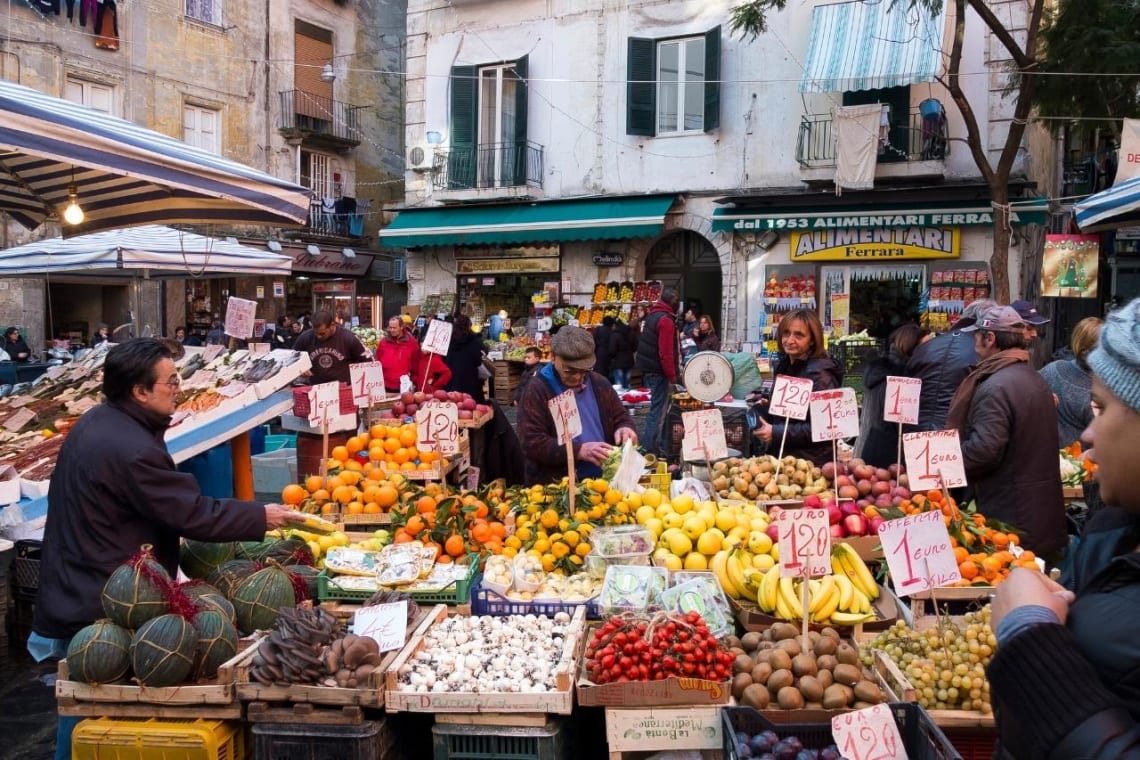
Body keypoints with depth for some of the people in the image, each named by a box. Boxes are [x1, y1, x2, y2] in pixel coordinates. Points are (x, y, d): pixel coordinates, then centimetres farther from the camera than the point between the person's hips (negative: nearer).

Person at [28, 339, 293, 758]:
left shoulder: (96, 421, 4)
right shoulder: (131, 450, -28)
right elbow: (194, 514, -23)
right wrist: (261, 516, -13)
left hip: (75, 592, 10)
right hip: (102, 605, -10)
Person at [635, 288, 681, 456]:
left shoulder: (652, 315, 13)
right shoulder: (666, 321, -17)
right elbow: (666, 353, -23)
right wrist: (672, 376, -18)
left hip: (648, 369, 10)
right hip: (659, 372, -10)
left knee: (656, 409, 17)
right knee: (658, 412, -5)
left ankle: (653, 446, 24)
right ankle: (652, 451, -2)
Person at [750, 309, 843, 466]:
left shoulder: (819, 373, -18)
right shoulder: (783, 365, 8)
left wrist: (776, 433, -24)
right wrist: (762, 409, 0)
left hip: (811, 464, -8)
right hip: (781, 457, 8)